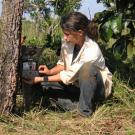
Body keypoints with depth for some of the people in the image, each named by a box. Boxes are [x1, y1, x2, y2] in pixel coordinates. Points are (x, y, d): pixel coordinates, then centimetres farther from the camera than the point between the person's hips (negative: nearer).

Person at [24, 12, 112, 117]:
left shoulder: (92, 51, -32)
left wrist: (42, 79, -26)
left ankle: (85, 109, -21)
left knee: (87, 67, -37)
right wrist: (50, 71, -16)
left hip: (98, 87, -6)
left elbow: (69, 76, -27)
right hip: (76, 84, 6)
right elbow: (63, 63, 4)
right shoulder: (67, 42, -14)